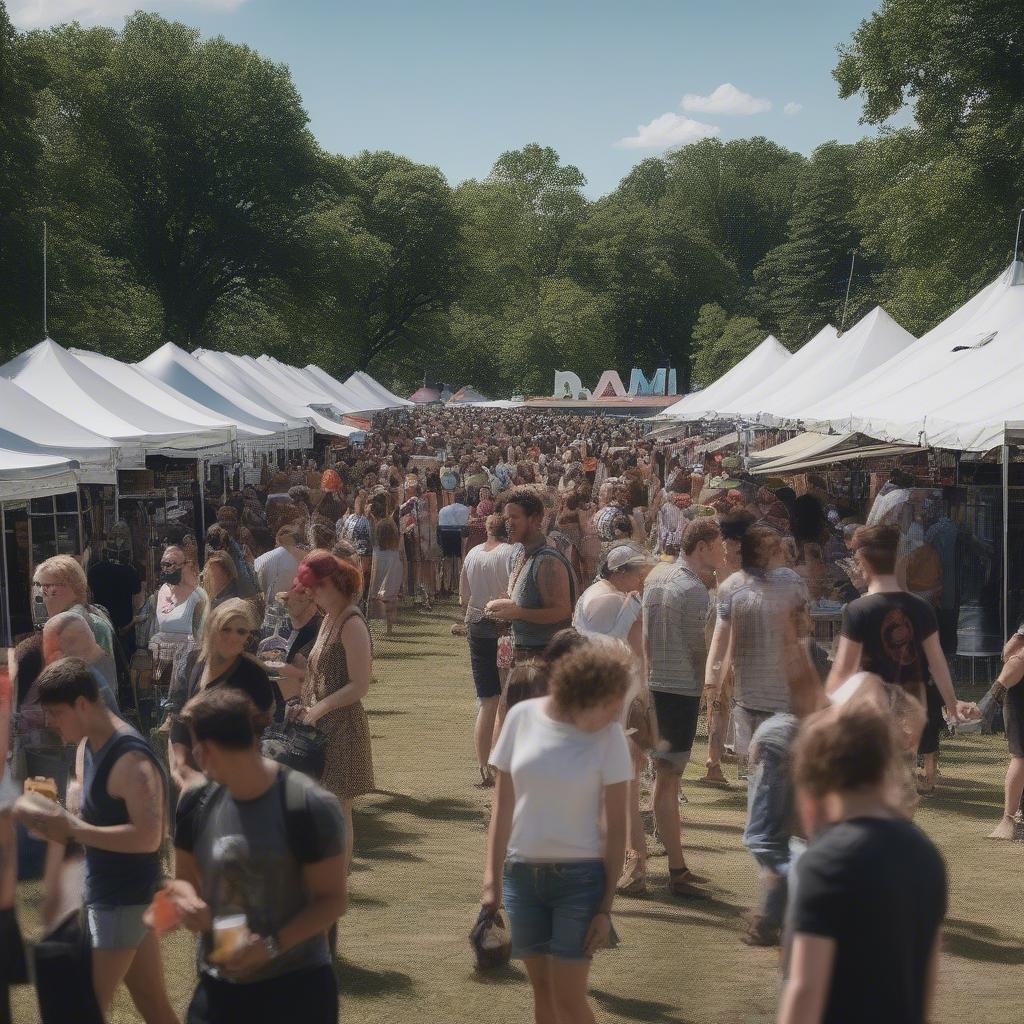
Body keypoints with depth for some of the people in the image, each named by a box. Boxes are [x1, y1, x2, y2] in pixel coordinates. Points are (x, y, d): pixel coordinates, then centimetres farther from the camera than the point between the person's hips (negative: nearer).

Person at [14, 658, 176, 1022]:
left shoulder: (130, 758, -22)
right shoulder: (88, 747, 8)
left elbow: (147, 838, -30)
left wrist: (73, 829, -25)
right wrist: (53, 822, -3)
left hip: (123, 901, -9)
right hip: (105, 893, 9)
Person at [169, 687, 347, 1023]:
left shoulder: (309, 807, -16)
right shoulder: (197, 804, 0)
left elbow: (333, 899, -12)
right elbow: (184, 878, 12)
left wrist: (272, 946, -24)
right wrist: (187, 900, -12)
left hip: (296, 987, -4)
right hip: (218, 987, 4)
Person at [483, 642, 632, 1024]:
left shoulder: (609, 736, -10)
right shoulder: (523, 717, -5)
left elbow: (615, 827, -5)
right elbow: (503, 806, 3)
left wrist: (606, 906, -6)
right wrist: (492, 879, 2)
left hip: (579, 878, -3)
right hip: (522, 873, 3)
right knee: (542, 991, 12)